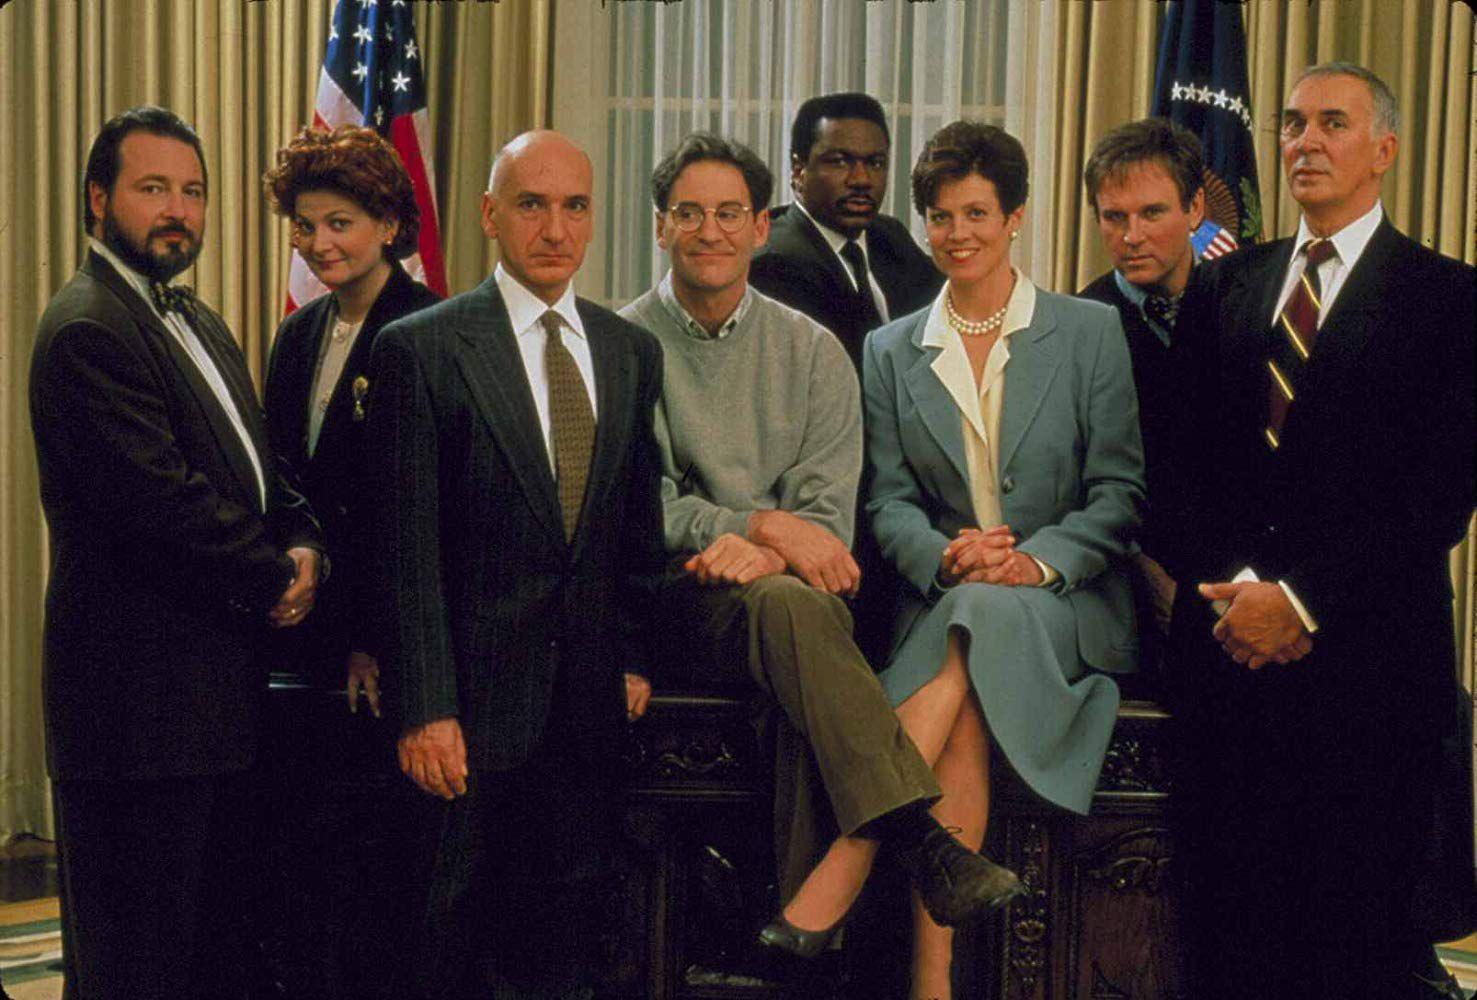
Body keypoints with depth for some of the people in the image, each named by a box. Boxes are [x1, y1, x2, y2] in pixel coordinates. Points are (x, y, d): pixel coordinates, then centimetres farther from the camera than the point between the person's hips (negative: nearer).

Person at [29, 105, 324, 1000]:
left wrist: (304, 543, -2)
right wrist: (275, 580, -10)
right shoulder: (87, 330, -14)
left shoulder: (200, 325, 18)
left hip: (222, 690, 10)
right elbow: (160, 502, -22)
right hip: (142, 700, -10)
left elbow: (261, 470, 19)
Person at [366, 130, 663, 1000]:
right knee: (461, 926, 5)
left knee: (566, 927, 10)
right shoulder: (422, 349, -6)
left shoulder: (632, 350, 10)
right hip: (480, 692, -4)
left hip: (591, 698, 4)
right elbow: (407, 548, -9)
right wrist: (424, 708, -13)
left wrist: (633, 654, 9)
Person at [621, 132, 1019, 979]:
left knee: (798, 604, -35)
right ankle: (917, 837, -41)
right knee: (791, 606, -35)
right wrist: (765, 526, -17)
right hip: (679, 598, -2)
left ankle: (817, 899, -39)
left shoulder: (811, 351, 12)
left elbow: (828, 515, 3)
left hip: (790, 594, 2)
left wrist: (757, 554, -19)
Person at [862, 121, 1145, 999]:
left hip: (1066, 605, -2)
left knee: (984, 617, -37)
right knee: (967, 721, -32)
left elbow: (1122, 491, 0)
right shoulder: (892, 352, 14)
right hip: (944, 601, 2)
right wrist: (944, 557, -16)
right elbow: (889, 500, 7)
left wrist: (1038, 561, -18)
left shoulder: (1092, 333, 6)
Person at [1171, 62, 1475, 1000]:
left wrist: (1304, 599, -13)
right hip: (1233, 645, 4)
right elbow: (1197, 455, 9)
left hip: (1366, 658, -3)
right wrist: (1231, 588, -6)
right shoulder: (1230, 283, 14)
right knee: (1232, 921, 6)